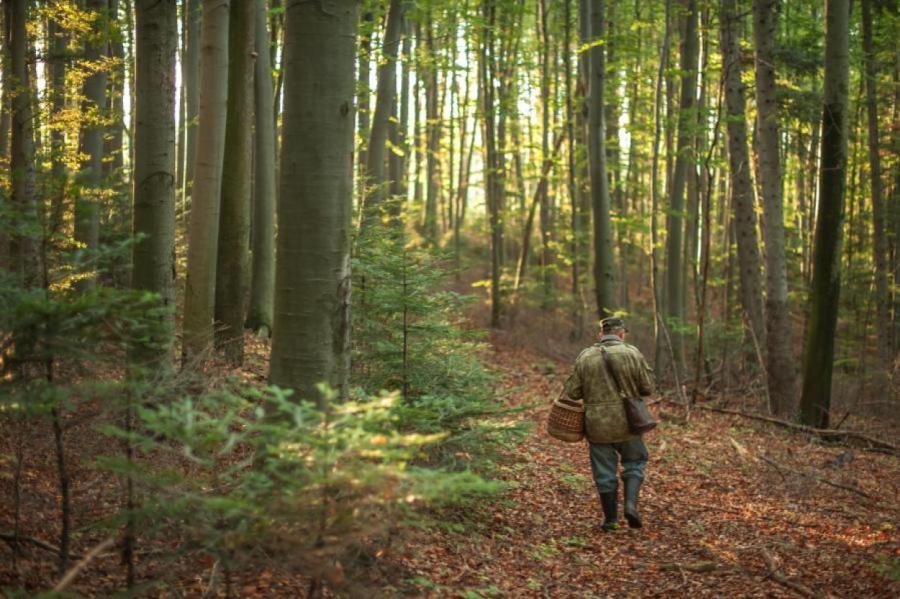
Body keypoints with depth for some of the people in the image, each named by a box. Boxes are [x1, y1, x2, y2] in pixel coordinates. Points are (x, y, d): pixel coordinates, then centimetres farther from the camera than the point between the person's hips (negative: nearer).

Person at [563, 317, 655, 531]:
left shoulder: (585, 356, -3)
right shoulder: (632, 354, -7)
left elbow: (572, 392, -1)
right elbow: (647, 387, -3)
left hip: (597, 425, 1)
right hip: (626, 423, -1)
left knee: (604, 471, 12)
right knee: (635, 461, 18)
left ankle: (610, 519, 18)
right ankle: (630, 504, 0)